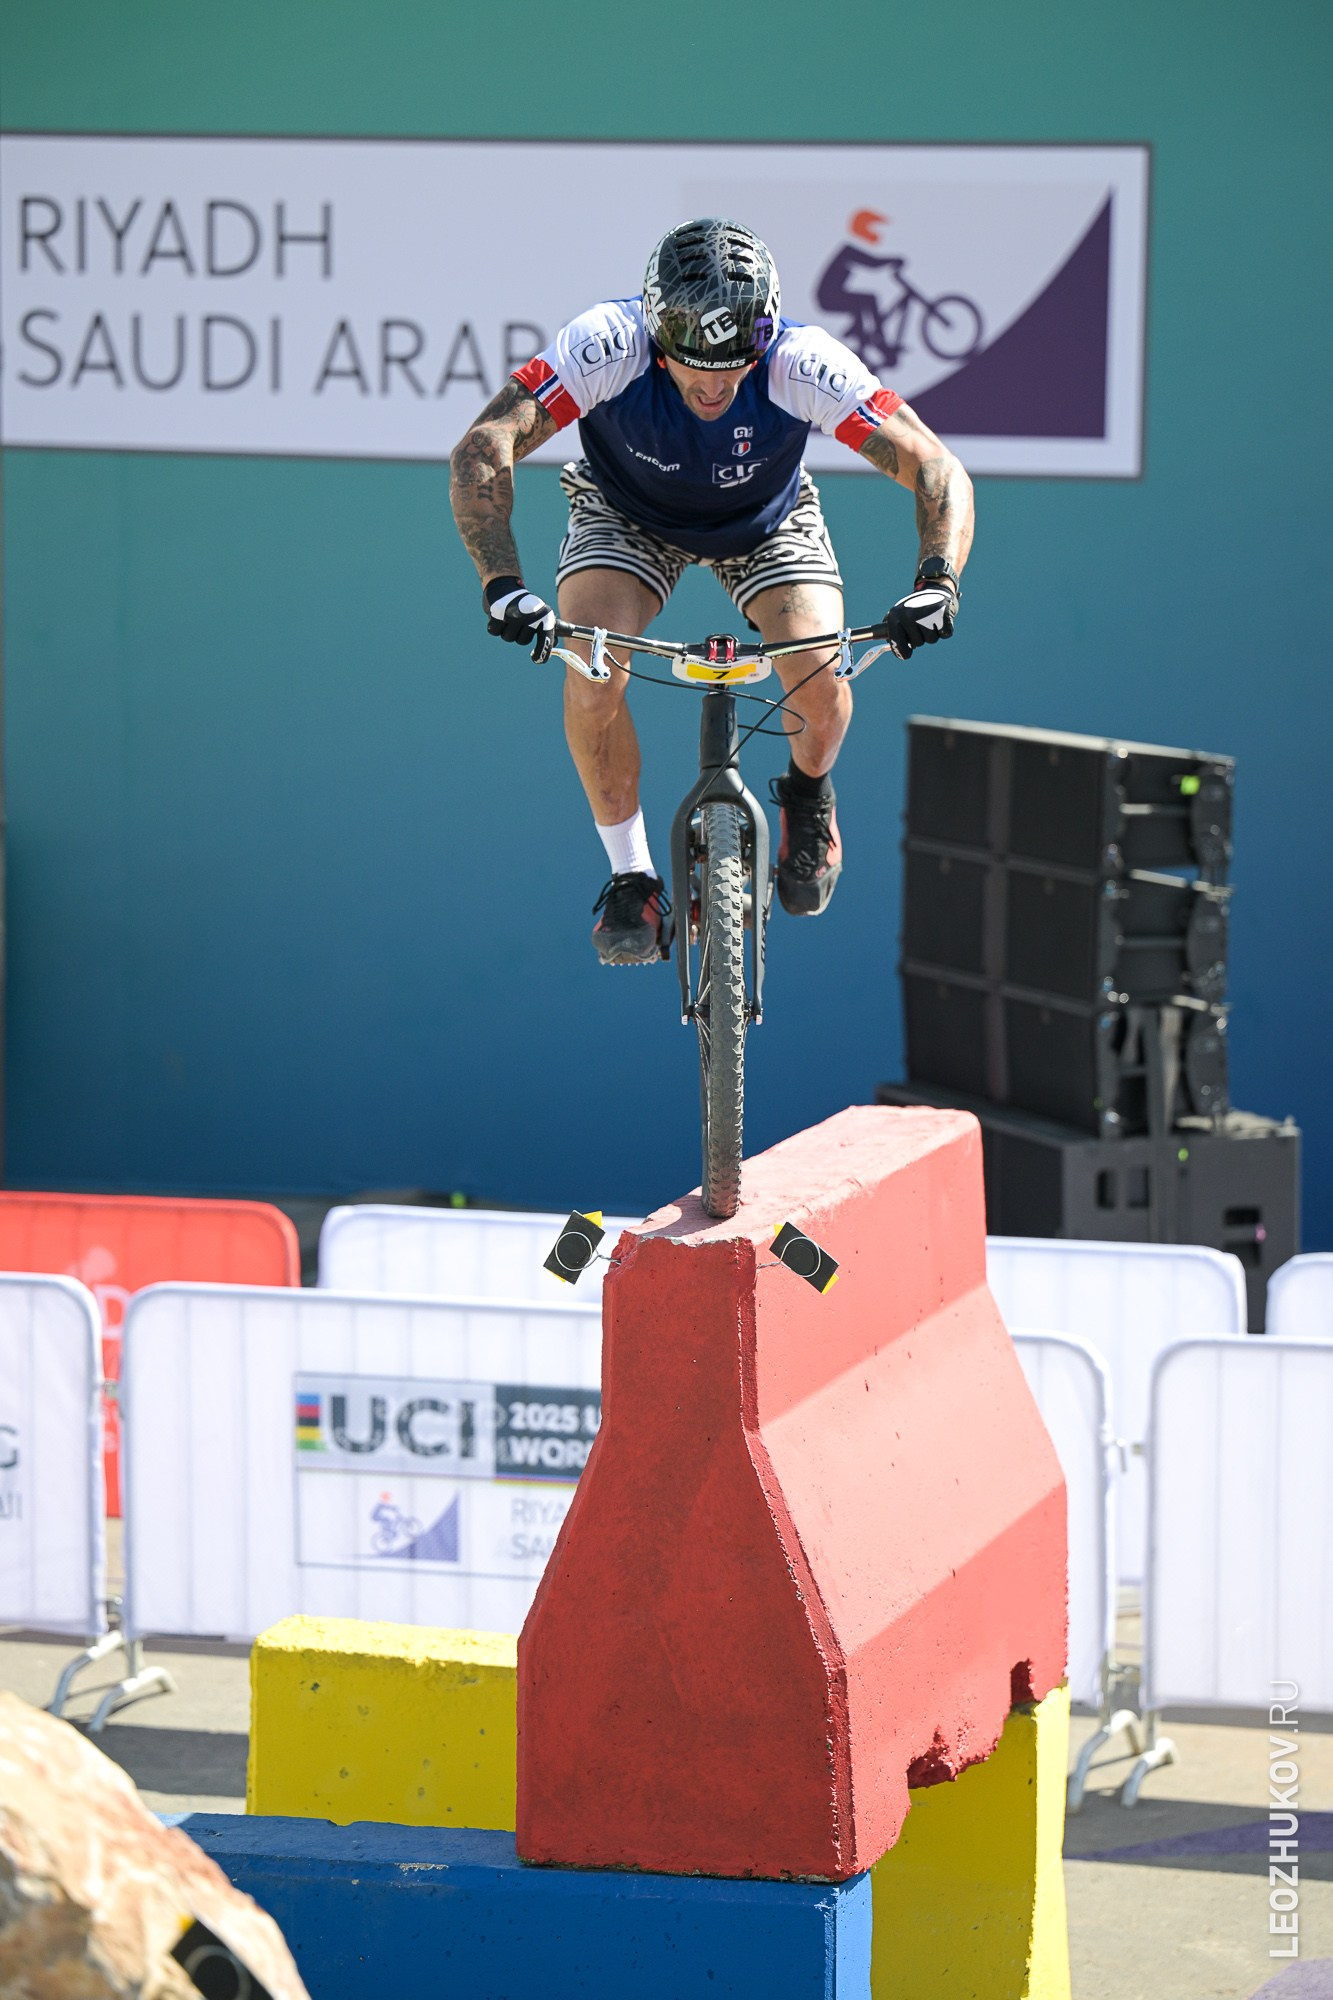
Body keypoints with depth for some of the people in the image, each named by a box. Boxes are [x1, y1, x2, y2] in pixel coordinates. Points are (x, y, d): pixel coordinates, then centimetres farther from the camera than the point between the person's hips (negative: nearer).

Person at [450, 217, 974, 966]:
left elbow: (939, 471, -33)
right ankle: (632, 876, -3)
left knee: (822, 685, -23)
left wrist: (938, 582, -50)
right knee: (593, 675, -26)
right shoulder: (610, 347, -37)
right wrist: (503, 583, -53)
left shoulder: (801, 364, -36)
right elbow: (482, 450, -40)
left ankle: (809, 792, 14)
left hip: (766, 521, 0)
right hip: (629, 515, 0)